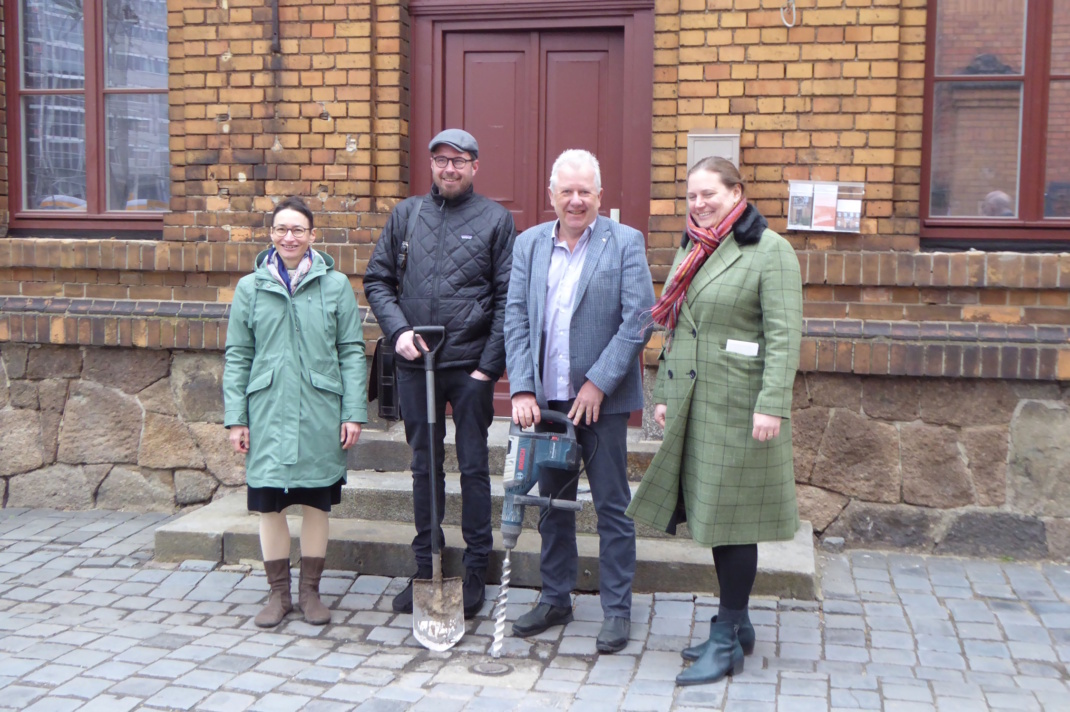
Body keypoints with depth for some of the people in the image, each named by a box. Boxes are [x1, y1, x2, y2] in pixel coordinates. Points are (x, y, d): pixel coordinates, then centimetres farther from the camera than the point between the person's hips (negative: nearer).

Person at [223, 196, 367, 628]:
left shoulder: (335, 285, 1)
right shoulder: (250, 288, 5)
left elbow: (352, 353, 2)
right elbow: (237, 357, 8)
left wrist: (354, 413, -3)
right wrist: (235, 418, 3)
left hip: (320, 415, -1)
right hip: (267, 414, 1)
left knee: (316, 502, 8)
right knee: (269, 504, 5)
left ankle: (310, 591, 23)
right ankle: (278, 593, 20)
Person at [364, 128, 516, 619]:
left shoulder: (495, 219, 0)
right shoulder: (406, 214, 10)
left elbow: (508, 299, -3)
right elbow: (377, 280, 12)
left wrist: (489, 365, -9)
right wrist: (397, 330, -5)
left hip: (470, 365, -3)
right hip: (415, 364, 3)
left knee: (474, 467, 3)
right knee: (424, 467, 11)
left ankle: (476, 570, 15)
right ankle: (425, 566, 23)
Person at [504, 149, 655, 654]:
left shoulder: (625, 243, -3)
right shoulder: (529, 244, 8)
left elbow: (639, 321, -9)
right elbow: (515, 319, 4)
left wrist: (598, 383, -14)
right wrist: (521, 389, -7)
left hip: (602, 398, -4)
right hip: (545, 399, 4)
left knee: (612, 506, 4)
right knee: (552, 503, 14)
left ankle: (618, 610, 15)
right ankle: (555, 599, 29)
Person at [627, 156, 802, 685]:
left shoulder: (770, 251, -8)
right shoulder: (691, 250, 16)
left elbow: (784, 334, -14)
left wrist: (772, 404, -21)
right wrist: (664, 393, 16)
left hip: (737, 404, -7)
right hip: (693, 404, 7)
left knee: (731, 519, -2)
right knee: (710, 515, 12)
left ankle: (726, 643, 7)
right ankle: (738, 624, 26)